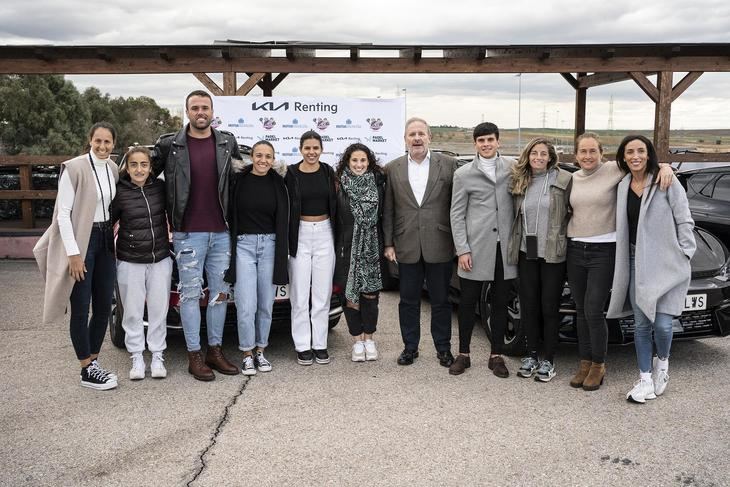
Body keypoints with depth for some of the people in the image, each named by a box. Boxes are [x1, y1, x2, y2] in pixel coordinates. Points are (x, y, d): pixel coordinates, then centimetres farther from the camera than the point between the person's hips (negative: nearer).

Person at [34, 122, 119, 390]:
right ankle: (87, 370, 9)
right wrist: (73, 253, -16)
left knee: (103, 306, 10)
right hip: (81, 242, -7)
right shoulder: (74, 168, -12)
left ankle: (94, 361, 22)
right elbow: (63, 213, -13)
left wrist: (115, 235, 6)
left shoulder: (113, 169, 7)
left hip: (105, 240, 7)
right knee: (81, 308, 0)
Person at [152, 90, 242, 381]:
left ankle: (215, 350, 22)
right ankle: (194, 356, 11)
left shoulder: (228, 143, 6)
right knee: (190, 294, 2)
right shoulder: (169, 146, -1)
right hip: (188, 233, -3)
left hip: (221, 232, 3)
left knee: (220, 293, 9)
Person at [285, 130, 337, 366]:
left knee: (323, 293, 6)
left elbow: (334, 205, 9)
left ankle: (320, 344, 15)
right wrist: (288, 241, -6)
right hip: (300, 234, -2)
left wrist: (337, 236, 4)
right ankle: (303, 346, 11)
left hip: (325, 234, 2)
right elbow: (286, 208, -2)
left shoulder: (328, 172, 6)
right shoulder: (292, 173, -2)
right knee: (300, 294, 1)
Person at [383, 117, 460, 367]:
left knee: (441, 300, 9)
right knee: (408, 300, 10)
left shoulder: (448, 164, 1)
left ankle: (443, 348, 22)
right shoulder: (393, 168, 5)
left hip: (439, 245, -1)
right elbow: (388, 210, 6)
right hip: (407, 246, 1)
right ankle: (410, 347, 24)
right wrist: (388, 243, 2)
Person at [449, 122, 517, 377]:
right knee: (467, 303, 5)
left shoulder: (513, 167, 6)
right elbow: (457, 214, 2)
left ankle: (496, 355, 21)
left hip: (505, 247, 1)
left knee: (500, 303, 9)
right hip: (476, 248, -1)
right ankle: (463, 354, 20)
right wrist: (462, 250, -5)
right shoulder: (463, 173, 3)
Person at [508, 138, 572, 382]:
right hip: (526, 253, 4)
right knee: (529, 305, 10)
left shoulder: (564, 180, -5)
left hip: (553, 254, -4)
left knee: (549, 307, 3)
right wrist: (514, 247, 7)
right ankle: (531, 355, 23)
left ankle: (548, 360, 16)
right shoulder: (519, 182, 8)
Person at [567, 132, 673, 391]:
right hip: (575, 250, 5)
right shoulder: (572, 179, 9)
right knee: (581, 311, 11)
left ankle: (598, 365, 13)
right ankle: (585, 362, 23)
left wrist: (665, 166, -24)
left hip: (603, 251, -5)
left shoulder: (612, 170, -5)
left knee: (593, 311, -5)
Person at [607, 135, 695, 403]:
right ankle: (645, 380, 16)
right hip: (636, 262, 4)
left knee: (662, 323, -7)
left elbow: (684, 221, -5)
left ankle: (662, 364, 24)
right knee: (641, 324, 6)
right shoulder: (622, 187, 8)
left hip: (666, 263, -4)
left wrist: (684, 254, -10)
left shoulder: (667, 183, -5)